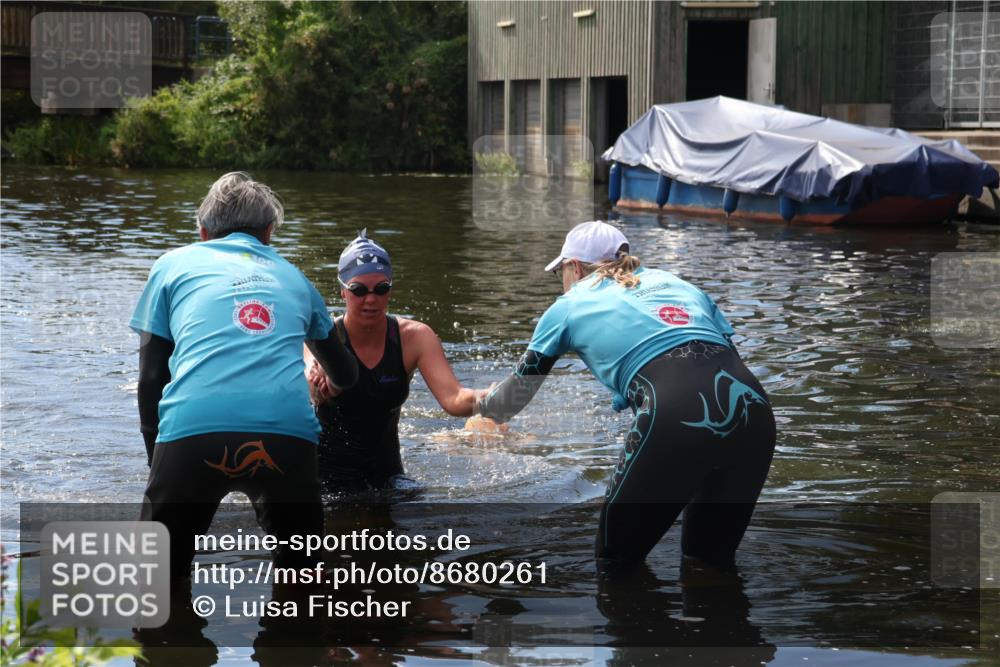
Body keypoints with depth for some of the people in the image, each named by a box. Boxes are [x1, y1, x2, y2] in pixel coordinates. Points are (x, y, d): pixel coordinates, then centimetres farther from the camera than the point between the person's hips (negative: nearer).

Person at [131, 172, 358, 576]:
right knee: (302, 575, 22)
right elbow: (345, 376, 41)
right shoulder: (293, 277, 30)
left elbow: (150, 379, 17)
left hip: (193, 427, -2)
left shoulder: (174, 265, 24)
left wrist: (157, 462, 26)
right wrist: (323, 380, 64)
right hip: (289, 432, 2)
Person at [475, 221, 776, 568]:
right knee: (711, 560, 23)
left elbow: (517, 392, 34)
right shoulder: (672, 281, 31)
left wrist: (484, 406, 56)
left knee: (616, 562, 14)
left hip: (676, 414, -5)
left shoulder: (570, 306, 22)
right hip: (752, 407, 5)